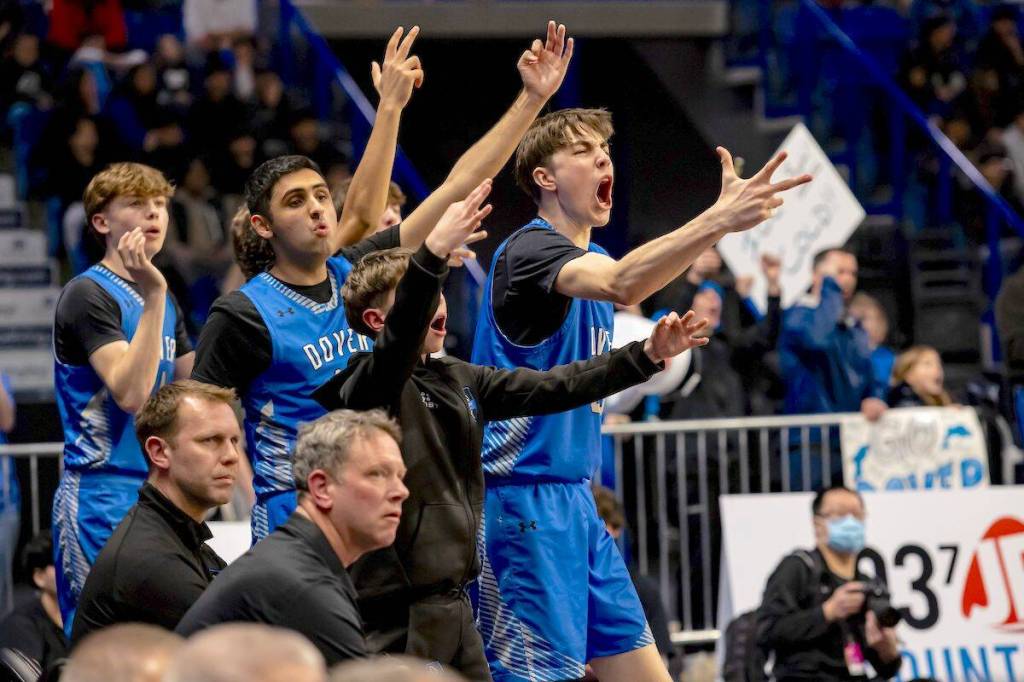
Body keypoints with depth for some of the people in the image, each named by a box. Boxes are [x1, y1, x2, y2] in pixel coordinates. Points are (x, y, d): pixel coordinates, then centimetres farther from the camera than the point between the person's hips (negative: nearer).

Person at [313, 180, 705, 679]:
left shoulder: (460, 380, 14)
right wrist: (433, 253, -46)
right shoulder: (366, 385, -9)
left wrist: (646, 356, 7)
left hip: (452, 602, 8)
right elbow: (399, 338, -30)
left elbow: (550, 389, 14)